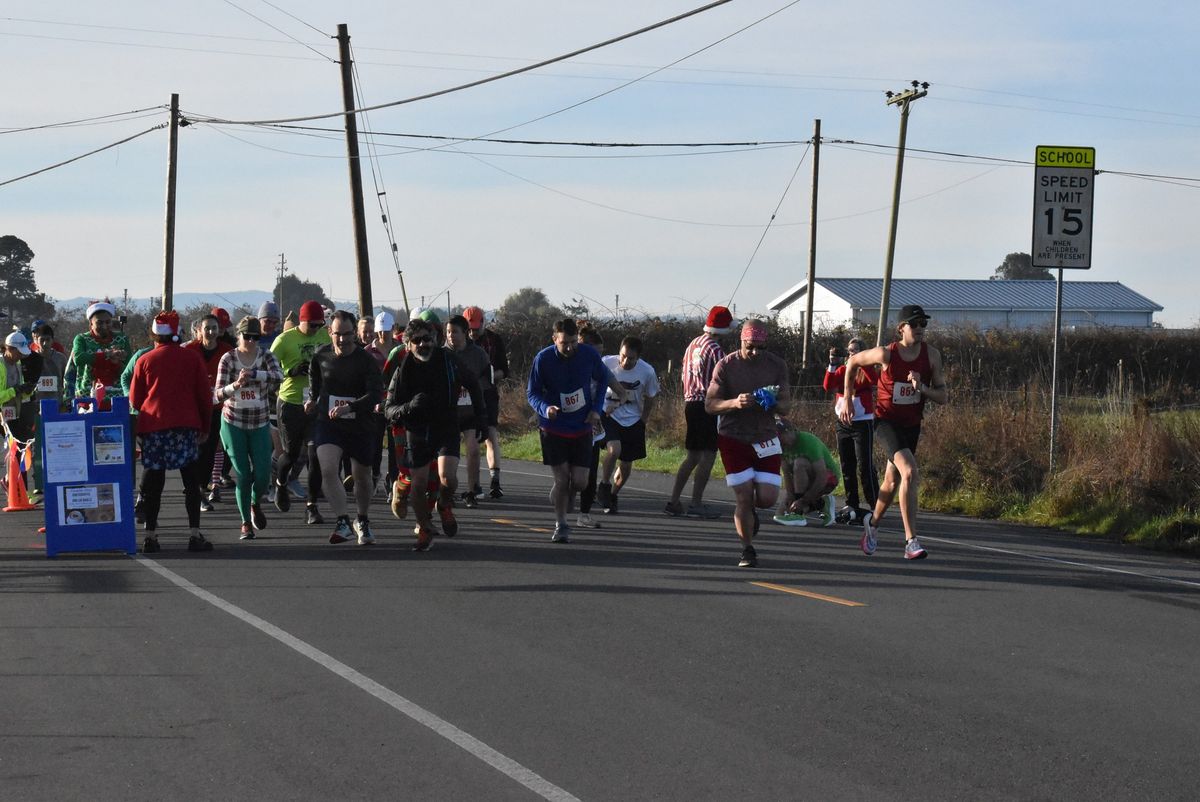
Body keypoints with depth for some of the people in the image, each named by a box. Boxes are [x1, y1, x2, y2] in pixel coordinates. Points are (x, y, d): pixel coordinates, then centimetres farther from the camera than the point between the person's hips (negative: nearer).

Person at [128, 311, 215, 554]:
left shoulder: (144, 361, 4)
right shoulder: (193, 358, 3)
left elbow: (134, 400, 9)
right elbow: (205, 395, 3)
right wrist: (205, 426, 12)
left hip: (153, 426, 1)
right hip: (186, 425, -1)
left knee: (153, 484, 5)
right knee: (191, 481, 3)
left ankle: (150, 536, 2)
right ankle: (195, 535, -4)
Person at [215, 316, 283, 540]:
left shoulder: (266, 356, -3)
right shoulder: (228, 359, -5)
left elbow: (278, 376, -23)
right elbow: (219, 394, -11)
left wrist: (252, 374, -36)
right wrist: (235, 385, -32)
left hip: (260, 423, 1)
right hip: (233, 423, -1)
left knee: (263, 475, -4)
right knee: (243, 475, -3)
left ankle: (255, 504, 30)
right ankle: (246, 523, 11)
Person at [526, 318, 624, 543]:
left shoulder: (590, 355, -9)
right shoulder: (543, 359, -14)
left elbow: (603, 379, 10)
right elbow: (532, 392, -5)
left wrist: (596, 409, -2)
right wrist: (545, 408, -25)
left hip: (582, 427, 2)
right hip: (553, 429, -2)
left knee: (579, 481, -3)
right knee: (562, 479, -8)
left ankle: (561, 501, 31)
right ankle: (560, 525, 9)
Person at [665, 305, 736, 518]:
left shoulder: (693, 344, 13)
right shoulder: (715, 350, -13)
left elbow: (683, 374, 19)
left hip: (691, 403, 9)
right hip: (708, 405, -9)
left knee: (693, 456, 14)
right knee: (708, 455, -4)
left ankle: (674, 501, 12)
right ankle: (696, 504, -6)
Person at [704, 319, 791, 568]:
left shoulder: (777, 366, 2)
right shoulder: (726, 366, -5)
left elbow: (785, 407, 5)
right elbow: (709, 405, -7)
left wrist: (774, 404, -19)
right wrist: (735, 403, -26)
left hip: (765, 438, 2)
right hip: (733, 438, -2)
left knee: (767, 498, -5)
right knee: (743, 497, -7)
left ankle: (751, 511, 32)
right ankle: (748, 550, 7)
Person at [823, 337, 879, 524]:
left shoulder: (866, 370, -1)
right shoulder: (842, 370, 10)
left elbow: (875, 379, -23)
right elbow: (828, 386, -5)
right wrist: (833, 364, -16)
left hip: (863, 423, -5)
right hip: (843, 423, 5)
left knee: (865, 466, -10)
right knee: (847, 467, 8)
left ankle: (875, 507, -10)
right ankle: (851, 506, 16)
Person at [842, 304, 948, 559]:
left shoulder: (932, 355, -6)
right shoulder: (886, 354, -15)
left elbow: (943, 397, -2)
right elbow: (853, 362, 3)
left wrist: (922, 388, -23)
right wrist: (847, 400, 5)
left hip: (912, 425, 5)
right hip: (886, 422, -5)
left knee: (892, 482, 18)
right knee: (909, 473, -26)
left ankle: (873, 522, 48)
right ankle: (911, 541, -26)